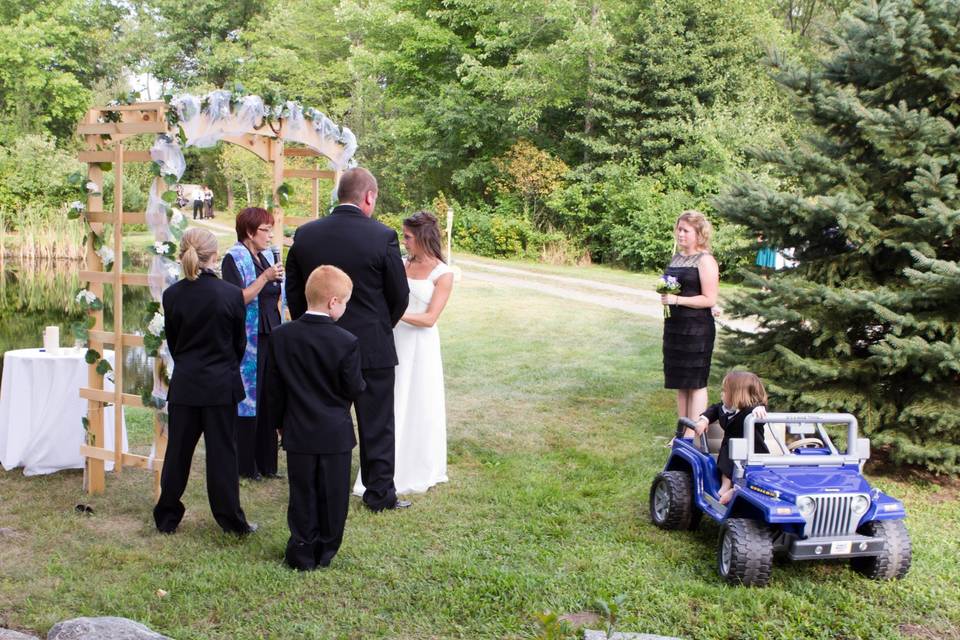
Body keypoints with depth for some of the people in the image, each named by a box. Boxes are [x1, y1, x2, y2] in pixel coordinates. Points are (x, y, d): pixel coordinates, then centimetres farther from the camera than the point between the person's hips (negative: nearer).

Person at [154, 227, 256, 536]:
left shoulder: (172, 295, -5)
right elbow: (240, 342, 0)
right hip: (221, 384, -2)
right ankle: (231, 519, 12)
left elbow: (172, 342, 6)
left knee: (177, 450, 12)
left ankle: (167, 518, 22)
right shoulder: (230, 294, -12)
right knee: (222, 452, 5)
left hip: (184, 384, 2)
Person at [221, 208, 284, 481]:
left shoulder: (267, 255, 14)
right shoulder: (233, 258, -8)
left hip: (269, 338, 7)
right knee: (247, 399, -2)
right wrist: (265, 277, -21)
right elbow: (238, 299, -17)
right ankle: (245, 465, 7)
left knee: (268, 399, 8)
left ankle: (266, 463, 17)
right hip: (247, 340, -7)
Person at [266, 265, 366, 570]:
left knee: (302, 494, 12)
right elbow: (354, 389, -11)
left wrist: (282, 420, 14)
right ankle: (325, 552, 22)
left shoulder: (281, 336, -5)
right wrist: (361, 382, 12)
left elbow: (274, 388, 1)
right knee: (332, 495, 12)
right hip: (336, 433, -2)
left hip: (298, 432, 3)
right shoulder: (347, 342, -17)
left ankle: (302, 553, 18)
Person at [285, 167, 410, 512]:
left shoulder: (305, 234, -2)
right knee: (376, 425, 8)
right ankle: (380, 493, 16)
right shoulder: (382, 236, -13)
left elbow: (293, 292, 5)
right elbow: (400, 295, -5)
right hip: (372, 346, -3)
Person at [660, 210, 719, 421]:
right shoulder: (677, 257, 14)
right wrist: (665, 295, 9)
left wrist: (677, 300, -20)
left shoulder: (705, 261, -10)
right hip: (675, 327, 8)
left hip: (697, 330, -8)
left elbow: (709, 299, -15)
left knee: (696, 383, -2)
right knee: (680, 383, 11)